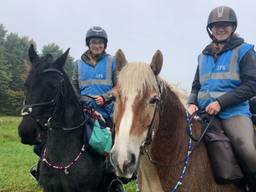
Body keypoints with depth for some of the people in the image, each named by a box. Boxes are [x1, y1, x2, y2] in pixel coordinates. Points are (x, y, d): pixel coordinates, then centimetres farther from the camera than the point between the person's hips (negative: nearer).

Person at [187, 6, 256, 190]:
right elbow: (196, 86, 23)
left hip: (234, 113, -5)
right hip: (204, 113, 5)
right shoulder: (204, 56, 17)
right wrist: (192, 103, 0)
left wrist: (221, 102, -16)